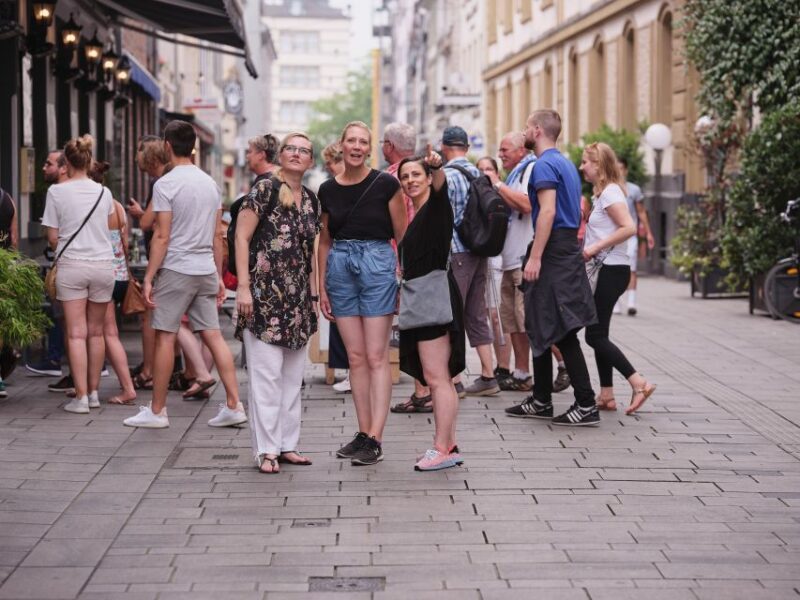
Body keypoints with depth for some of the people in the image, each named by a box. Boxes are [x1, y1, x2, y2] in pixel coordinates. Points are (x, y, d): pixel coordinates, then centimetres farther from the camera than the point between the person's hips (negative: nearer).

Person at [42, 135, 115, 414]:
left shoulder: (57, 191, -4)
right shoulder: (104, 192, 5)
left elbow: (53, 237, -2)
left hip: (72, 265, -3)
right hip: (103, 265, 3)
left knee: (76, 333, -3)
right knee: (96, 331, 12)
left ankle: (81, 397, -7)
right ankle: (93, 392, 18)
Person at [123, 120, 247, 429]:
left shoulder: (166, 184, -9)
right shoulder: (210, 183, 11)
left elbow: (162, 237, -12)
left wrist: (149, 277, -8)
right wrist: (219, 276, 19)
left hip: (176, 270, -6)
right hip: (206, 270, 6)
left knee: (164, 337, 1)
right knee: (213, 335, 7)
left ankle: (157, 411, 7)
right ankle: (234, 406, 2)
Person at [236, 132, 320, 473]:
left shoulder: (311, 200, 13)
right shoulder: (265, 190, -6)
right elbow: (242, 238, -9)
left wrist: (314, 296, 15)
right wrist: (243, 286, -16)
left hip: (298, 299, 7)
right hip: (265, 294, -7)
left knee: (293, 375, 10)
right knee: (266, 374, -6)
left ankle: (287, 444, 17)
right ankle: (267, 449, -1)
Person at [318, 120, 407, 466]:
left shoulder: (386, 184, -4)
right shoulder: (328, 190, 8)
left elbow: (402, 236, -1)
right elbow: (325, 241, 15)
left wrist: (404, 279, -6)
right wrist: (322, 288, 12)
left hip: (377, 264, -4)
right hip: (340, 267, 4)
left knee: (376, 357, -5)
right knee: (356, 357, 8)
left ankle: (375, 439, -6)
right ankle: (363, 433, 14)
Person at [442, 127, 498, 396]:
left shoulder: (447, 175, -10)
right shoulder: (477, 174, 12)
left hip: (457, 252, -7)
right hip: (479, 251, 7)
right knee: (476, 314, 12)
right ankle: (487, 375, 13)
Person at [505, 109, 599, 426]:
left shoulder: (545, 165, -13)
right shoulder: (566, 163, 18)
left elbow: (548, 211, -22)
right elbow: (575, 211, 23)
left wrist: (535, 257, -23)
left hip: (554, 254, -10)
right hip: (568, 249, 10)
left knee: (561, 331, -9)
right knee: (540, 328, 14)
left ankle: (586, 405, -9)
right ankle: (541, 401, 19)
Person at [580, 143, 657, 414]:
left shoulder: (610, 192, -13)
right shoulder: (602, 193, 16)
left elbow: (629, 228, -24)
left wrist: (596, 247, -22)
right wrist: (590, 249, 4)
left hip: (611, 270, -10)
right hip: (605, 270, 10)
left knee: (595, 335, -10)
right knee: (598, 334, 9)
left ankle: (638, 383, -10)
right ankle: (606, 395, 11)